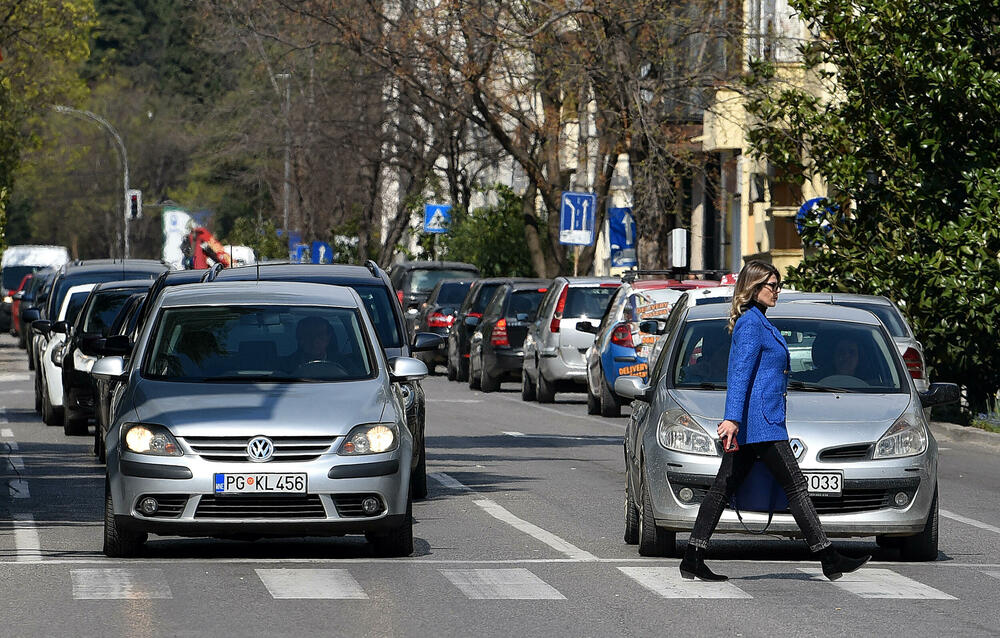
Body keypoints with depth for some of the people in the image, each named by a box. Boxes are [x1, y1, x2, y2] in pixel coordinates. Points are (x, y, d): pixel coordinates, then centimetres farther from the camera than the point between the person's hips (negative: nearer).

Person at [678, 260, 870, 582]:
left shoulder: (756, 321, 19)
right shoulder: (751, 322, -12)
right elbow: (740, 372, -21)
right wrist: (732, 418, -28)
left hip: (750, 422, 11)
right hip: (760, 421, -11)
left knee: (724, 486, 7)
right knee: (795, 485, -8)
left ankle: (693, 560, 5)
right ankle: (829, 560, -7)